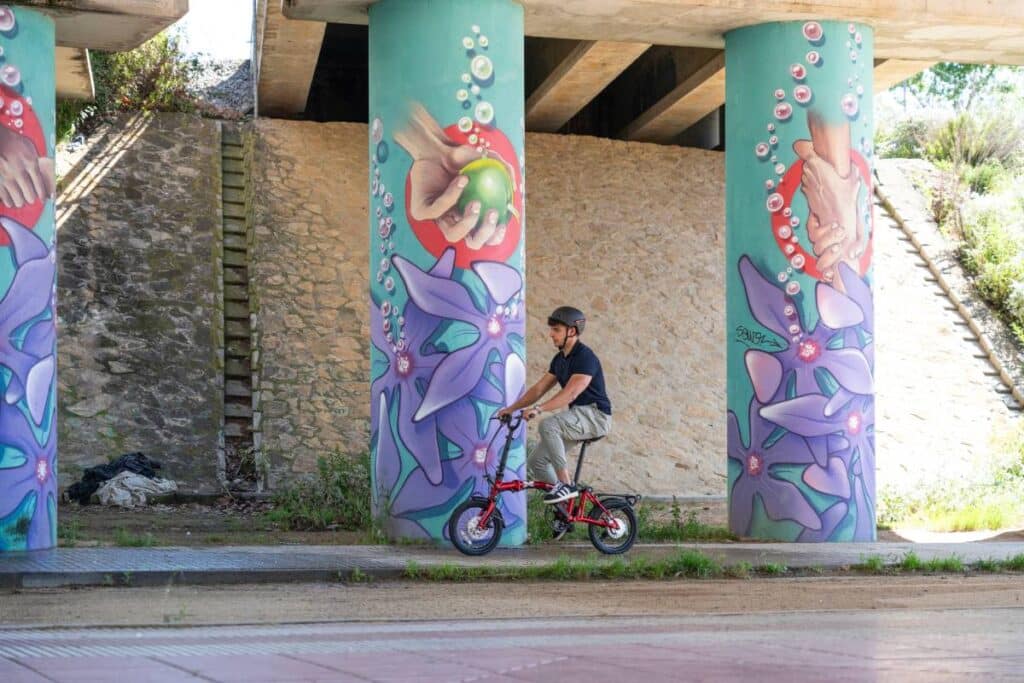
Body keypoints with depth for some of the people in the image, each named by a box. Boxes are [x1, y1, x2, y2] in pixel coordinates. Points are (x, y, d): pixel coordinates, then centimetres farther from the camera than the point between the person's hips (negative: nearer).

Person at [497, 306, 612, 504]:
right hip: (577, 417, 9)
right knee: (535, 462, 2)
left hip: (596, 416, -9)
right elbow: (539, 389, 12)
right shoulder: (560, 359, 11)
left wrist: (538, 409, -38)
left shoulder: (585, 357, -17)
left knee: (548, 424, -33)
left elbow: (570, 393, -29)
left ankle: (566, 484, -26)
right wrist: (512, 408, 1)